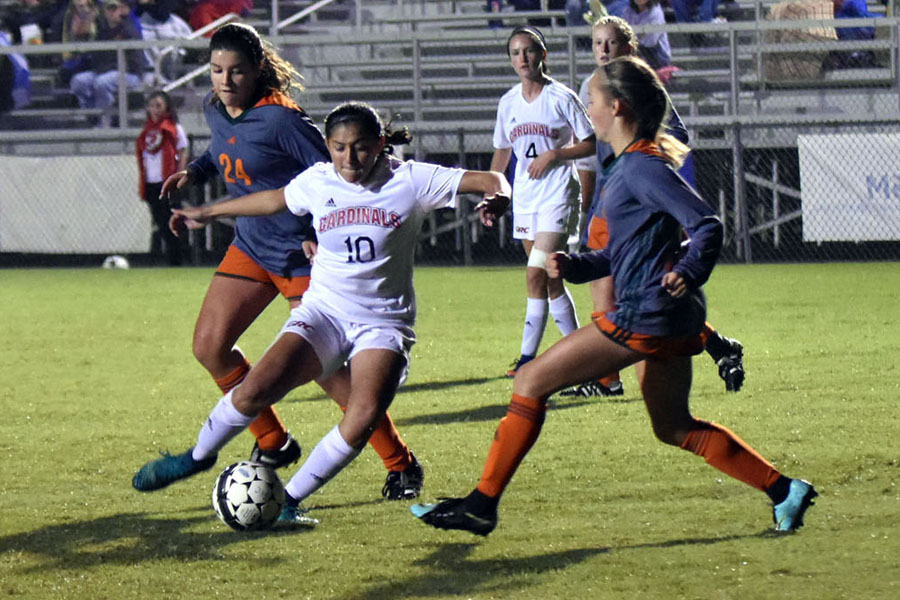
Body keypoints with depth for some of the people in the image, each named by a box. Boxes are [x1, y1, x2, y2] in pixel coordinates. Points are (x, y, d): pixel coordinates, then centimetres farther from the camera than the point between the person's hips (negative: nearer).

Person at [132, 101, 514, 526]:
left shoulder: (410, 181, -6)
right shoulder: (317, 182, 2)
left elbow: (486, 180, -8)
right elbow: (274, 200, 23)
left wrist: (497, 196, -32)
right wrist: (208, 213, 33)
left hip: (383, 323, -2)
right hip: (324, 310, 2)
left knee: (363, 418, -27)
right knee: (256, 389, -20)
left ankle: (290, 499, -11)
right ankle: (199, 456, 8)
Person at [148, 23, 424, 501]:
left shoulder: (279, 119, -23)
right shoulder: (215, 110, 1)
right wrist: (194, 172, 4)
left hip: (302, 255, -8)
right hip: (251, 246, 8)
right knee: (210, 346, 1)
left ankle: (401, 465, 1)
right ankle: (273, 443, 20)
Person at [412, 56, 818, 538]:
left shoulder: (642, 167, -13)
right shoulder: (629, 164, 18)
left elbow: (707, 225, -20)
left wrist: (689, 273, -34)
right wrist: (575, 266, 9)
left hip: (645, 314, -10)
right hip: (669, 318, 10)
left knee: (532, 382, -5)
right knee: (674, 427, 19)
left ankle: (482, 505, -3)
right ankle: (783, 491, 16)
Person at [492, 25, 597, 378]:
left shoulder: (561, 97, -7)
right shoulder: (508, 103, 8)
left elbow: (589, 144, -5)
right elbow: (502, 151, 19)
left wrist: (553, 155, -18)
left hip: (557, 194, -6)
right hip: (524, 197, 6)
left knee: (536, 274, -15)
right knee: (549, 280, 9)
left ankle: (528, 356, -10)